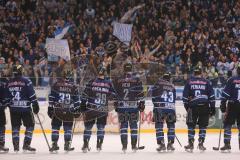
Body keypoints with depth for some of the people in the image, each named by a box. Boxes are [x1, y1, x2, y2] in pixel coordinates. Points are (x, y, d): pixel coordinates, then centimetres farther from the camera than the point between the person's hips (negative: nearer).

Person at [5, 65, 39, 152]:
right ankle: (26, 144, -2)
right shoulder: (26, 81, -8)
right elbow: (32, 95, -10)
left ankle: (15, 145, 5)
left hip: (13, 109, 4)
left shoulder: (9, 83, 6)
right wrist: (35, 105, -3)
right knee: (30, 125, 6)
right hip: (25, 108, -4)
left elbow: (7, 97, 12)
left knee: (15, 126, 11)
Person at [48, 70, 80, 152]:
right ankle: (67, 145, 3)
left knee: (55, 127, 8)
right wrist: (77, 110, 12)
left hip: (57, 110, 0)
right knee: (68, 128, 8)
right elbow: (77, 100, 4)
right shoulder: (73, 87, 2)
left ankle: (54, 144, 4)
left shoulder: (56, 85, 0)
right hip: (69, 111, 0)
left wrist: (50, 108, 4)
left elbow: (51, 97, 0)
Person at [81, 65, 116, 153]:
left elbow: (85, 95, -3)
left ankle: (85, 145, 5)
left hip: (91, 108, 0)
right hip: (103, 109, 0)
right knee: (101, 127, 13)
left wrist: (83, 106, 4)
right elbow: (113, 95, 3)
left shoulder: (91, 82, -4)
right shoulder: (109, 83, -2)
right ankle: (99, 145, 10)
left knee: (88, 126, 8)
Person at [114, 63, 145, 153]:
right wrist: (141, 103, 3)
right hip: (134, 106, -1)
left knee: (123, 125, 4)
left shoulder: (118, 81, 3)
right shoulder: (137, 80, -2)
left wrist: (115, 105, 16)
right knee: (133, 125, 5)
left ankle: (124, 146, 0)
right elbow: (140, 93, -4)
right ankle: (134, 146, 4)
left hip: (121, 106, 1)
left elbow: (115, 94, 7)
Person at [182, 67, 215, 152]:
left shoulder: (189, 82, 8)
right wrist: (212, 107, 7)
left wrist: (186, 106, 15)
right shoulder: (206, 82, 7)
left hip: (193, 106, 0)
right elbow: (211, 96, 4)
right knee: (203, 126, 8)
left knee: (191, 125, 9)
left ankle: (190, 144, 6)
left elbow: (185, 96, 6)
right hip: (204, 107, 0)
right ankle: (201, 144, 2)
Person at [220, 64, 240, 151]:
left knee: (227, 124, 5)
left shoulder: (232, 80, -3)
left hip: (232, 106, -2)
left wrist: (223, 105, -3)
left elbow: (225, 94, -7)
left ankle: (227, 144, -2)